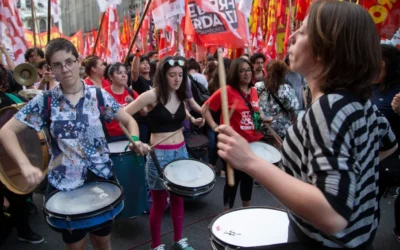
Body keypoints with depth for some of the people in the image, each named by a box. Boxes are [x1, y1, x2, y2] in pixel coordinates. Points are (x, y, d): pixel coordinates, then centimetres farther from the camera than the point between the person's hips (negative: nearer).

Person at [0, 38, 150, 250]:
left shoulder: (99, 95, -5)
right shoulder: (44, 101, -6)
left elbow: (129, 121, 1)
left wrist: (135, 141, -20)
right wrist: (25, 165, -23)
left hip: (101, 178, 0)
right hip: (64, 184, 0)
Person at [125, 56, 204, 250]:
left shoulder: (180, 96, 4)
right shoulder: (151, 96, -15)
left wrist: (193, 120, 8)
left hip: (181, 152, 6)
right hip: (159, 154, -6)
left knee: (178, 199, 17)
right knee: (159, 203, 7)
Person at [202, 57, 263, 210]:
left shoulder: (253, 91, 6)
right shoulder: (226, 91, -14)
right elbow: (204, 109, -10)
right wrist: (214, 126, -16)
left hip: (253, 142, 7)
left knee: (248, 178, 20)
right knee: (233, 179, 6)